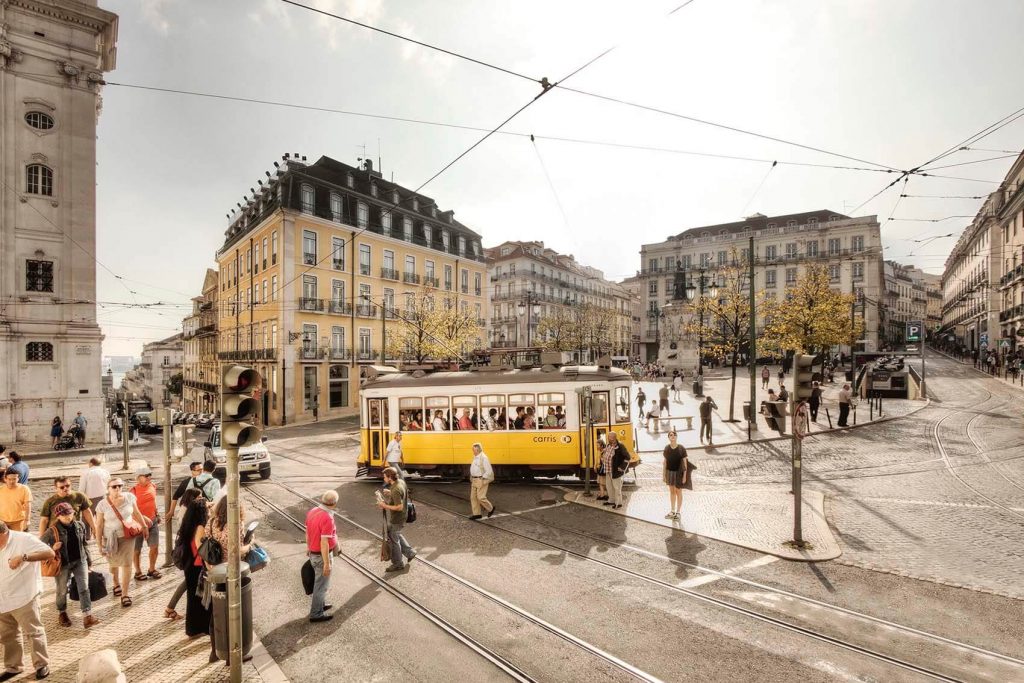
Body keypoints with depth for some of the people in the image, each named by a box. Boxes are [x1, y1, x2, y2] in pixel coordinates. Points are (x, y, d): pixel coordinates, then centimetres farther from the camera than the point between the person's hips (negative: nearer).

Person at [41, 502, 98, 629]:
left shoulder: (80, 526, -1)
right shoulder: (52, 531, -13)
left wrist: (88, 559, 13)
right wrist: (52, 549, -23)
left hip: (80, 561, 2)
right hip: (62, 564, -2)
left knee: (84, 588, -3)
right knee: (62, 590, 13)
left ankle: (87, 616, -2)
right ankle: (62, 613, 39)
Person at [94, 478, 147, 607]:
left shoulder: (129, 497, -11)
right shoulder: (103, 504, -15)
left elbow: (136, 513, 4)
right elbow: (99, 525, -8)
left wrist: (144, 526, 10)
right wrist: (100, 544, -6)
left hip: (127, 535, 0)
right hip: (110, 537, 0)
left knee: (126, 564, -3)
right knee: (114, 563, 20)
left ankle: (125, 595, 5)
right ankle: (116, 584, 48)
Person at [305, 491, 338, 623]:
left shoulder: (312, 511, -4)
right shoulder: (327, 518, -31)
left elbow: (307, 532, 10)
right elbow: (324, 543, -28)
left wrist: (308, 547, 26)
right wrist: (327, 564, -21)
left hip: (313, 553, 8)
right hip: (322, 555, -8)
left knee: (319, 581, 26)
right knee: (322, 584, 9)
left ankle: (319, 604, 42)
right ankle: (316, 613, 22)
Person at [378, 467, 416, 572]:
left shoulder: (396, 490, -32)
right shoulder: (401, 482, -3)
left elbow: (399, 507, -30)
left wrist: (385, 506, -23)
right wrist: (389, 493, 6)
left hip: (395, 520, -9)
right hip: (400, 517, 9)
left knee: (393, 540, 10)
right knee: (397, 536, 27)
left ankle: (398, 564, 27)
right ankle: (409, 553, 36)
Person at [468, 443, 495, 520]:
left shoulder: (484, 458, -16)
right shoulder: (475, 458, 12)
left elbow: (489, 471, -19)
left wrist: (482, 480, -20)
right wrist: (472, 479, 15)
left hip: (481, 480, -9)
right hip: (475, 480, 9)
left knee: (481, 497, -8)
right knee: (473, 497, 7)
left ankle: (490, 508, 14)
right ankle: (477, 514, 14)